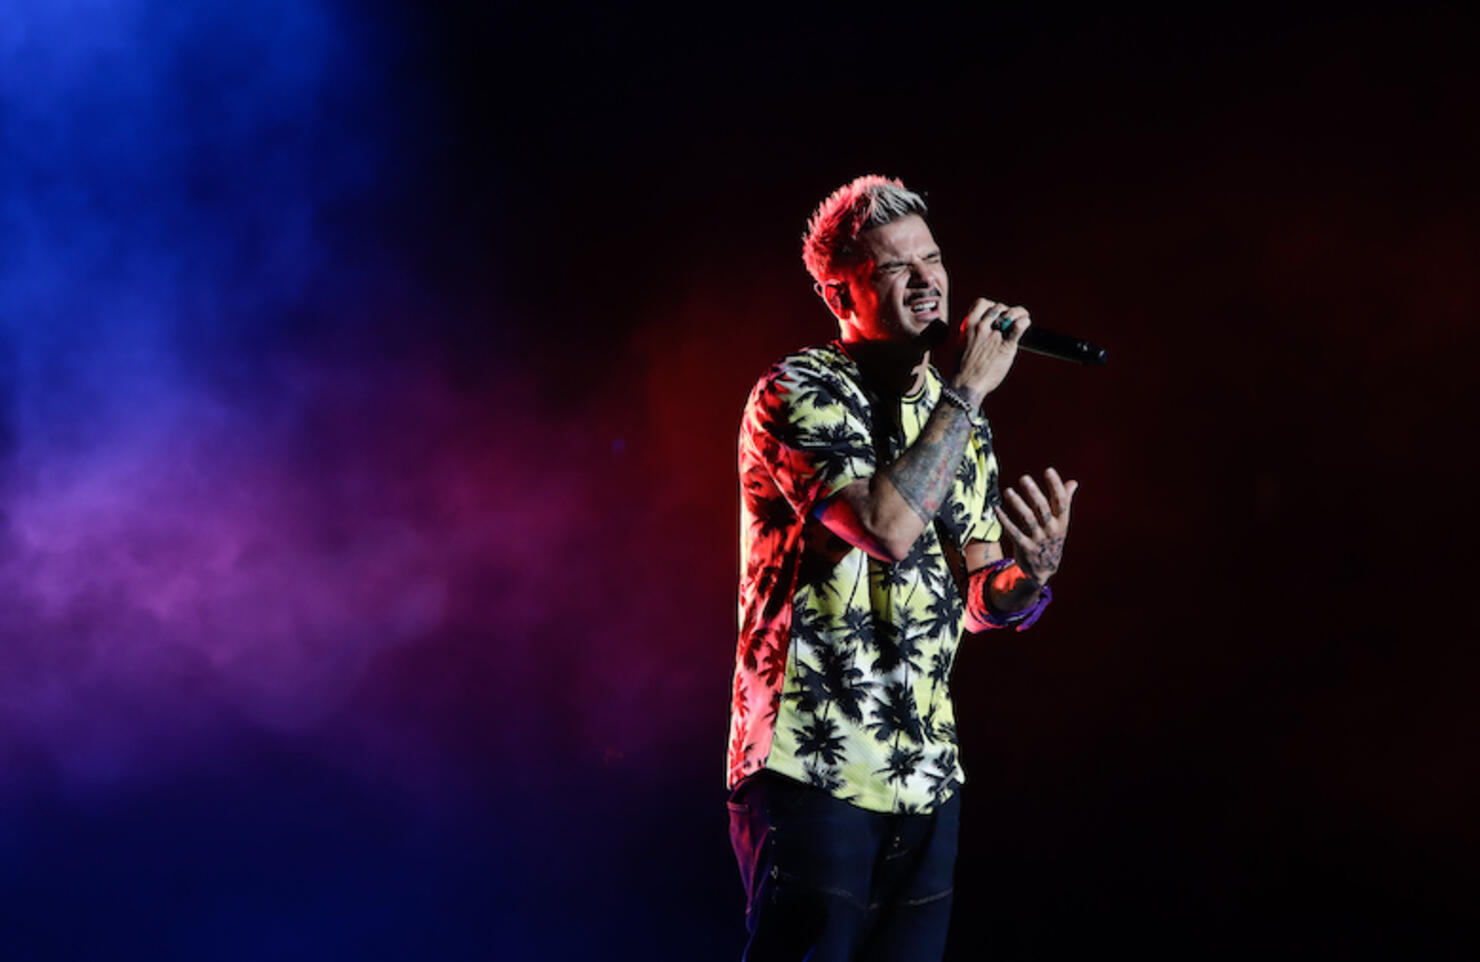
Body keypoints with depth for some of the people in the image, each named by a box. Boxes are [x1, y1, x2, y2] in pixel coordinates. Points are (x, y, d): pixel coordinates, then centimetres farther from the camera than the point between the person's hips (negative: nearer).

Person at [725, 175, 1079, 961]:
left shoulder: (959, 423, 13)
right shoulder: (796, 394, -8)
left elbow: (981, 602, 11)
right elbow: (886, 525, -23)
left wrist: (1033, 571, -12)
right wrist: (969, 389, -16)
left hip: (925, 776, 7)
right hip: (812, 768, -7)